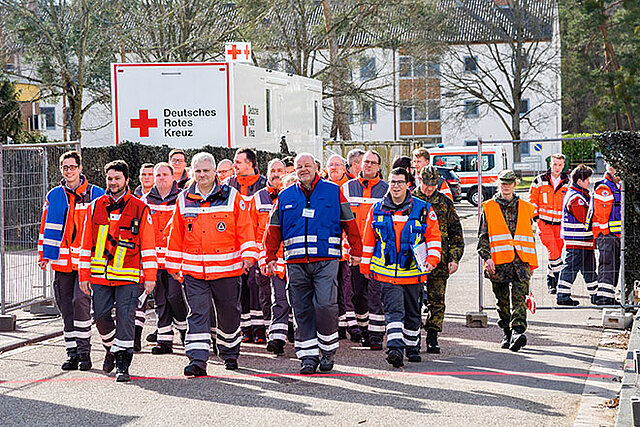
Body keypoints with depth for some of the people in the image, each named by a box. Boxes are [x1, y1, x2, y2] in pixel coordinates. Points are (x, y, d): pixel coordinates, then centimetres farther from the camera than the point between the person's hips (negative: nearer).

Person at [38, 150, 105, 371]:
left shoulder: (96, 195, 2)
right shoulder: (53, 196, 11)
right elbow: (46, 227, 16)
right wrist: (43, 255, 10)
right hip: (62, 260, 4)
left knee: (80, 302, -16)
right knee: (66, 308, 6)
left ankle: (84, 351, -7)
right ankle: (72, 353, 14)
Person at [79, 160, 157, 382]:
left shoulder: (140, 209, 1)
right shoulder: (95, 207, 9)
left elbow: (148, 245, 1)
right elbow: (86, 244, 12)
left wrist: (150, 276, -4)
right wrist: (84, 275, 9)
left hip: (128, 274, -3)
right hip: (100, 274, 3)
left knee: (125, 317, -5)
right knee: (101, 316, 6)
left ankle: (123, 364, 0)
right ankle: (112, 348, 32)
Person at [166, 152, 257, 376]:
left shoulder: (232, 197, 1)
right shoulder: (184, 200, 9)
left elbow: (245, 229, 0)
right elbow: (176, 234, 15)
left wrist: (247, 256, -10)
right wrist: (173, 265, 15)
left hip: (226, 268, -1)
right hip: (193, 271, 1)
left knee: (229, 313, 11)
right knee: (197, 314, -6)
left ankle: (229, 353, 30)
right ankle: (197, 360, -10)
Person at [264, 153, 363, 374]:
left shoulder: (333, 191, 6)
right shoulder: (285, 196, 13)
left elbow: (349, 222, 8)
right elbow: (274, 229, 15)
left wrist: (356, 251, 5)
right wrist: (270, 256, 9)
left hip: (326, 260, -3)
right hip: (296, 262, 3)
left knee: (325, 304, -13)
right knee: (302, 310, 2)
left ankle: (328, 350, 4)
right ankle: (308, 355, 9)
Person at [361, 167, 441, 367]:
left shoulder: (423, 209, 0)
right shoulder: (377, 210, 5)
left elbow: (434, 237, 5)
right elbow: (368, 240, 12)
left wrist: (432, 259, -10)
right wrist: (365, 266, 12)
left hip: (413, 272, 1)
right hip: (387, 272, -1)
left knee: (413, 313, 13)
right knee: (393, 310, -14)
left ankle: (412, 348, 29)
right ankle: (395, 348, -24)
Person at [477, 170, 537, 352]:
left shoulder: (525, 208, 14)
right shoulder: (488, 208, 8)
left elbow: (531, 235, 20)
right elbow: (483, 236, 5)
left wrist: (532, 262, 16)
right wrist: (486, 257, -10)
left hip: (521, 261, 0)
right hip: (498, 262, 0)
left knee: (519, 297, -14)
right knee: (503, 301, 7)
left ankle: (517, 331, -23)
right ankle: (507, 333, 20)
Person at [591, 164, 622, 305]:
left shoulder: (617, 187, 19)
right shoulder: (603, 189, -13)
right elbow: (601, 215, -18)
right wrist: (607, 234, -19)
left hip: (615, 235, 10)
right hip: (606, 235, -10)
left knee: (614, 266, 11)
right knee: (608, 265, -15)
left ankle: (609, 298, 17)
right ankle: (603, 297, -18)